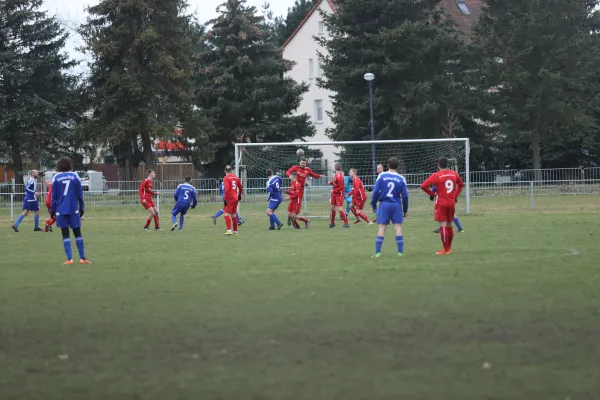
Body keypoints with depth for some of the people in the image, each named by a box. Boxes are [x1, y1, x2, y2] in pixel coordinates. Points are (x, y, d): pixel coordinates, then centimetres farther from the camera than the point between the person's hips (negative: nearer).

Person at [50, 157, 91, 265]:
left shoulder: (56, 178, -1)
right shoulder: (75, 176, 1)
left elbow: (54, 196, 0)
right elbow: (80, 194, 2)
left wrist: (52, 210, 5)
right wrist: (81, 208, 10)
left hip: (61, 210, -1)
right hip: (73, 209, 1)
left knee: (65, 234, 3)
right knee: (77, 233, 9)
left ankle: (69, 259, -6)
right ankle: (83, 258, 7)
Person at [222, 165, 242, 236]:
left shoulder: (226, 178, -9)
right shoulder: (236, 177, 11)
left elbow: (226, 189, -20)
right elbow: (240, 187, 22)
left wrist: (225, 199, -18)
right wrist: (239, 195, 36)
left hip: (230, 198, -7)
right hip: (236, 198, 7)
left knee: (226, 214, -9)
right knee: (233, 215, 16)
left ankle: (229, 230, -22)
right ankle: (235, 231, 21)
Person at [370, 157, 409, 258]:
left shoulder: (381, 176, -2)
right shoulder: (401, 179, 0)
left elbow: (376, 191, -4)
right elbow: (405, 195, 2)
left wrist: (373, 204, 6)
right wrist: (405, 210, 12)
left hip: (384, 204, 0)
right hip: (396, 205, 0)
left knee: (381, 228, 1)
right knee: (398, 227, 4)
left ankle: (377, 252, -3)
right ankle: (400, 251, 2)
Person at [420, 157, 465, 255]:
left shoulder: (436, 176, -11)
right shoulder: (454, 174, 5)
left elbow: (423, 186, -17)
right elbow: (461, 184, 22)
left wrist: (432, 193, -4)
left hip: (441, 203, -5)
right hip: (451, 203, 5)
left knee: (443, 225, -5)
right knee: (449, 225, 14)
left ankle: (446, 249, -8)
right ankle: (449, 248, 20)